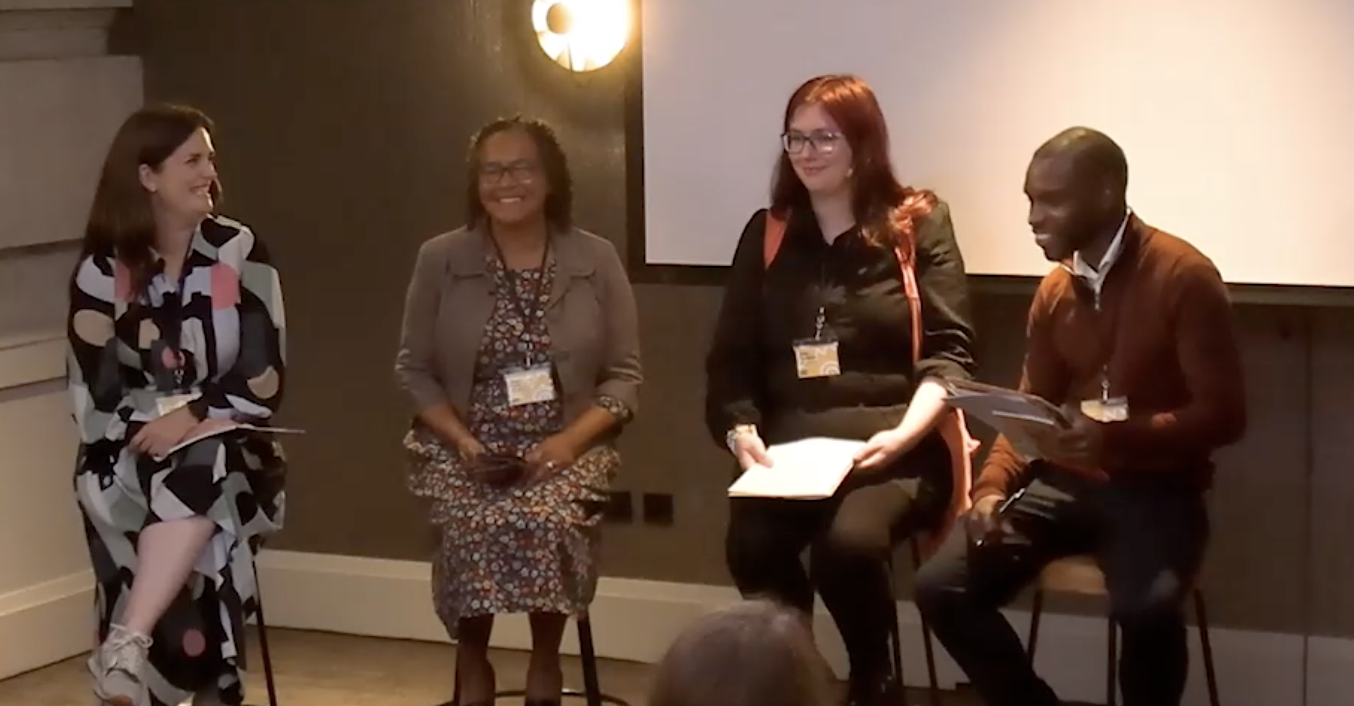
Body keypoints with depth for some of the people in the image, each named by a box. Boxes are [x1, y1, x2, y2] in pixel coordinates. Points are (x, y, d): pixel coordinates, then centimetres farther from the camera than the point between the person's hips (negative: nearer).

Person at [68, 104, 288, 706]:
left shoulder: (240, 253, -1)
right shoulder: (102, 268, -1)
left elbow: (266, 381, -5)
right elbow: (96, 394, -2)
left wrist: (194, 415, -17)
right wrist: (157, 425, -16)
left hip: (225, 453, 0)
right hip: (130, 458, 0)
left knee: (197, 477, -35)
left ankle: (125, 646, -37)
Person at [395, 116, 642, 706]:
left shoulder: (596, 260, 2)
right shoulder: (440, 260, 3)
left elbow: (625, 376, 3)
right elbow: (415, 370, 6)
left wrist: (570, 440, -13)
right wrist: (461, 440, -10)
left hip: (565, 448, 0)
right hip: (463, 448, 0)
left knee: (547, 520, -32)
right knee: (476, 526, -31)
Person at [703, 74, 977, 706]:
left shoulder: (919, 226, 5)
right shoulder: (767, 234, 14)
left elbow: (949, 353, -2)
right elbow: (731, 360, 10)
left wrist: (904, 434, -18)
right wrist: (741, 431, -10)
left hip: (894, 447, -3)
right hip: (788, 445, 3)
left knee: (848, 542, -32)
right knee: (751, 544, -28)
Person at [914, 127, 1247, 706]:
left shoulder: (1184, 276, -10)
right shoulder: (1054, 289, 10)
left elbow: (1223, 414, -12)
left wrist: (1121, 440, -28)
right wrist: (993, 484, -4)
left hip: (1156, 488, -6)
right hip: (1067, 481, 6)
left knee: (1147, 609, -36)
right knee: (941, 587, -14)